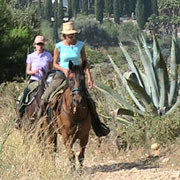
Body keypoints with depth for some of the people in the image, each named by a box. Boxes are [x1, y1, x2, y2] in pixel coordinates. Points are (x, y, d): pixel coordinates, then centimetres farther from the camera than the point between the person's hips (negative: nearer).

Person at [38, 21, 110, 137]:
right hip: (61, 75, -1)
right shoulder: (59, 46, -5)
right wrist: (63, 69, -19)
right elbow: (55, 63, 1)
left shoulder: (80, 45, 0)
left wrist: (89, 77, -6)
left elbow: (85, 62, 4)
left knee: (90, 102, -7)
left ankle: (97, 126, 7)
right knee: (45, 98, -12)